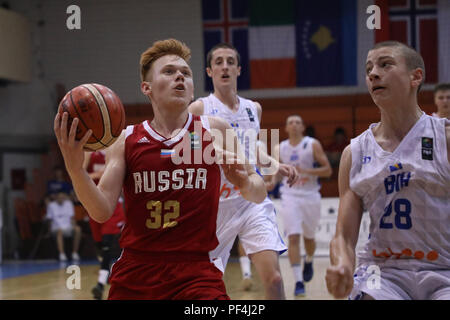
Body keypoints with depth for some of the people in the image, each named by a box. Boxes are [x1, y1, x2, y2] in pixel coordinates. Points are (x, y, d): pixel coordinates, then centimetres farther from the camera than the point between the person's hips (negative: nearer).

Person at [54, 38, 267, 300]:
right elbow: (102, 211, -2)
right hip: (134, 276, 1)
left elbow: (259, 195, 9)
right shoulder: (127, 140, 5)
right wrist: (76, 169, -19)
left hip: (195, 274, -1)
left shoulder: (215, 131, 4)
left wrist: (244, 182, -14)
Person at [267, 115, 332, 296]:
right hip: (290, 196, 0)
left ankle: (308, 262, 48)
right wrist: (273, 182, -5)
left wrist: (306, 171, -19)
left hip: (310, 196, 0)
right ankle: (298, 282, -14)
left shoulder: (313, 145, -3)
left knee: (308, 237, 14)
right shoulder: (280, 148, 5)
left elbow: (328, 170, -5)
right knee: (293, 237, -14)